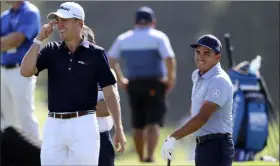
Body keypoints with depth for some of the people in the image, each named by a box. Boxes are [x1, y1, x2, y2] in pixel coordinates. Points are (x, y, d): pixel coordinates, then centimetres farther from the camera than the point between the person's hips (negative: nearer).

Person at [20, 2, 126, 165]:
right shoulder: (51, 51, 7)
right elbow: (26, 71, -6)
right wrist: (39, 39, -8)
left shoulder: (95, 53, 0)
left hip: (83, 125, -3)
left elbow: (110, 92, -1)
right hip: (54, 125, 3)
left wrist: (119, 129, -6)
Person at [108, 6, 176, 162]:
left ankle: (141, 158, 21)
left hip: (133, 85, 4)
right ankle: (150, 156, -20)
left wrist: (120, 79, 17)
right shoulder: (158, 37, -5)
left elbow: (111, 59, 12)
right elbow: (169, 59, -17)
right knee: (153, 123, -4)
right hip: (154, 85, -4)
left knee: (138, 125, 14)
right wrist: (171, 79, -8)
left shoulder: (124, 38, 8)